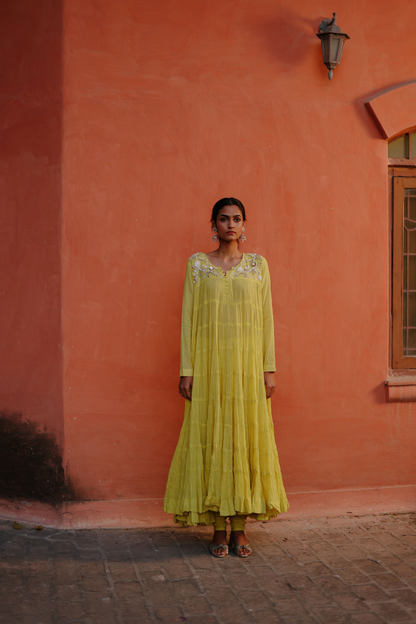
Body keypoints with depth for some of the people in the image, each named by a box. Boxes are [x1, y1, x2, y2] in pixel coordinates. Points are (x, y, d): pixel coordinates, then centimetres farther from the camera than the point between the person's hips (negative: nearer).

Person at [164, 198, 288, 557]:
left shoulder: (257, 265, 8)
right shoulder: (198, 264, 5)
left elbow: (267, 318, 7)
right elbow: (188, 318, 3)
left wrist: (269, 368, 0)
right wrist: (187, 370, -4)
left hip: (248, 364, 1)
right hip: (210, 364, -1)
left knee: (246, 439, 2)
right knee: (212, 440, 0)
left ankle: (240, 529, 12)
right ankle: (219, 530, 10)